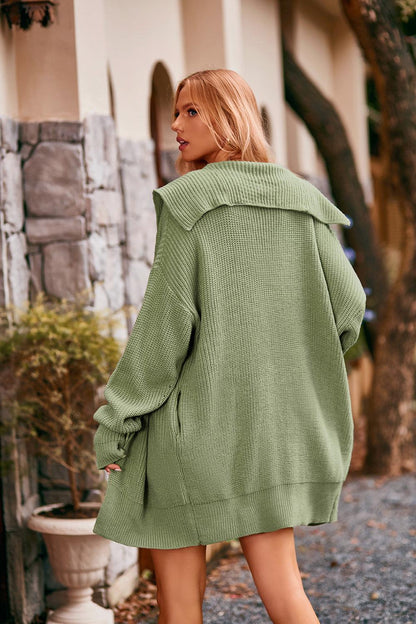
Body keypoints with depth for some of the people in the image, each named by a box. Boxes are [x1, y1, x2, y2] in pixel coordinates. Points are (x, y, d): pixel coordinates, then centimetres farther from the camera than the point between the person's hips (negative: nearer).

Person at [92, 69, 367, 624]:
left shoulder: (187, 202, -9)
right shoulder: (303, 202, 6)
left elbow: (165, 318, -13)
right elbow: (347, 305, 5)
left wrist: (115, 424, -8)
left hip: (194, 415, -5)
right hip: (273, 423, 5)